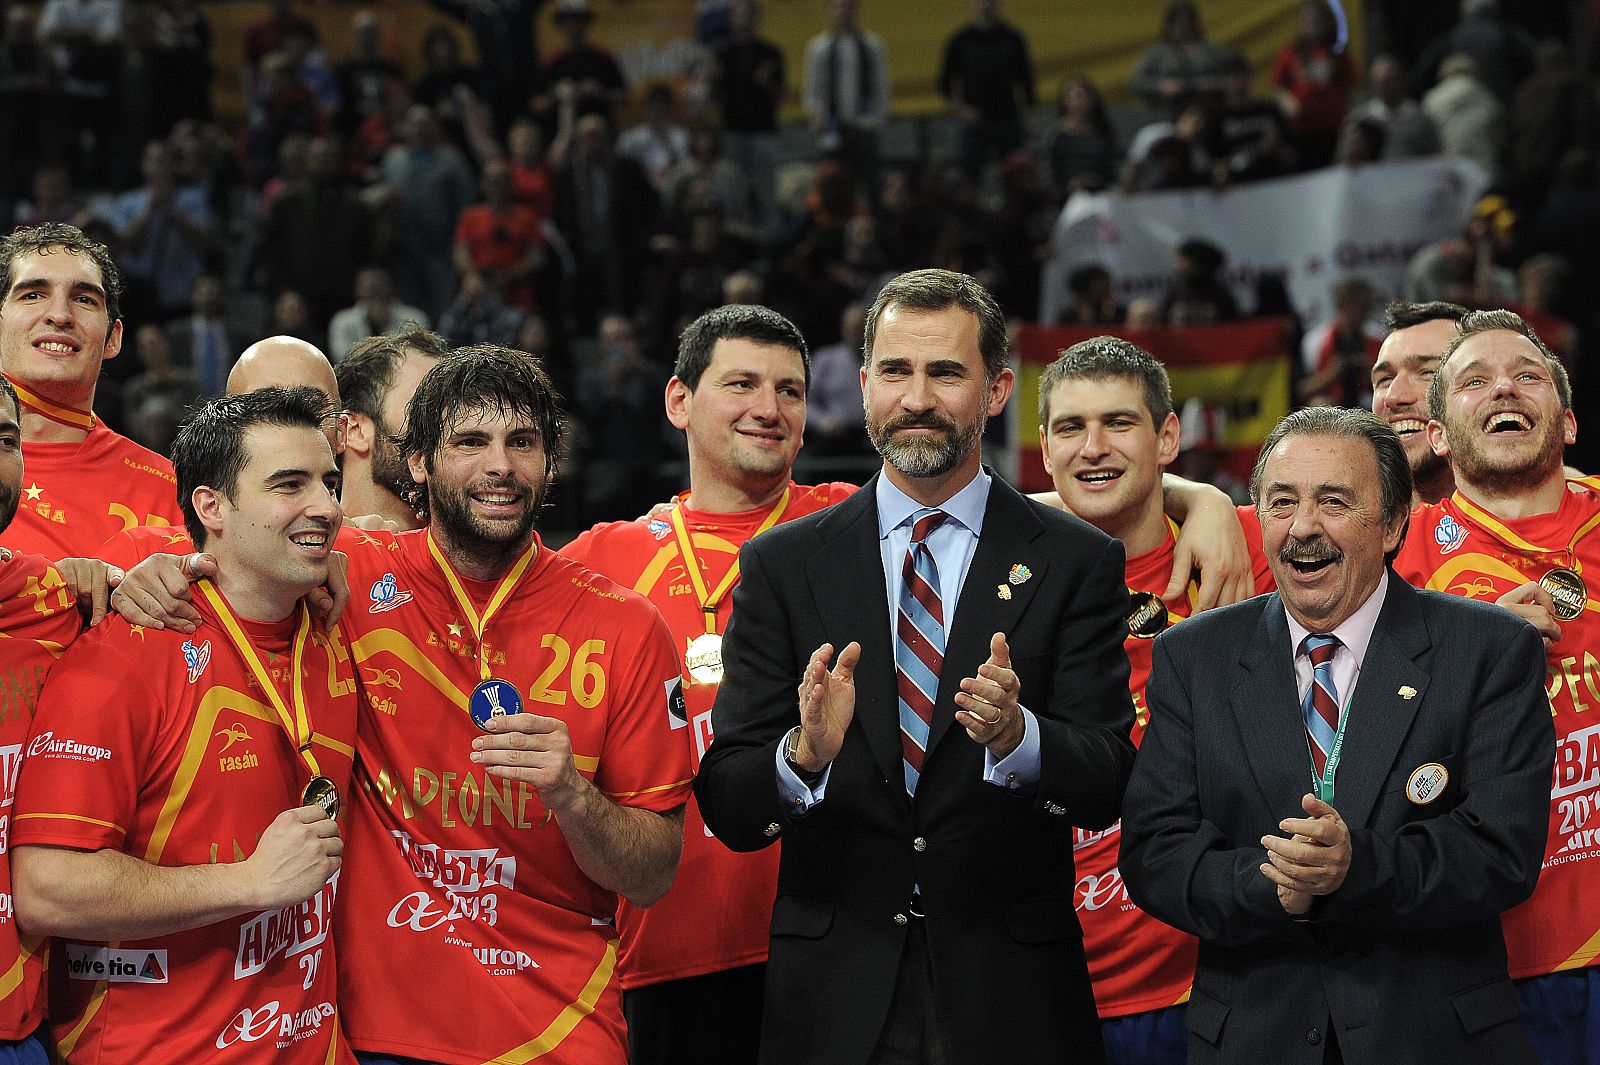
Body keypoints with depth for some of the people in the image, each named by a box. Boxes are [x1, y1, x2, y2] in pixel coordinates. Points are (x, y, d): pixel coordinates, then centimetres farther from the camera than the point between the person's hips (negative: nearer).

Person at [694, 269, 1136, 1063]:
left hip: (1008, 1000, 0)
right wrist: (804, 756, -23)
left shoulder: (1076, 564, 1)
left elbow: (1106, 785, -8)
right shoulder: (780, 566, 3)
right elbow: (726, 807, -3)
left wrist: (1016, 735, -27)